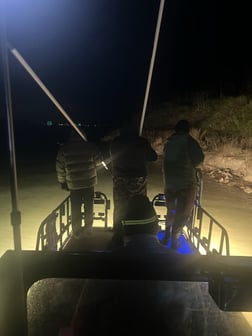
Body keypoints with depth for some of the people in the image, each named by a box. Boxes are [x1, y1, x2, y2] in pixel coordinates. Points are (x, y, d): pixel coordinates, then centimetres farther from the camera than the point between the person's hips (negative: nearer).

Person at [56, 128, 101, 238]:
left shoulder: (64, 148, -4)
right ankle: (88, 229, 30)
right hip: (89, 182, 0)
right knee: (89, 207, 15)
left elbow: (60, 168, -2)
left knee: (75, 209, 12)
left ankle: (77, 232, 23)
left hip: (73, 184, 0)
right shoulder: (90, 146, -8)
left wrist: (62, 182, 9)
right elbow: (98, 161, -1)